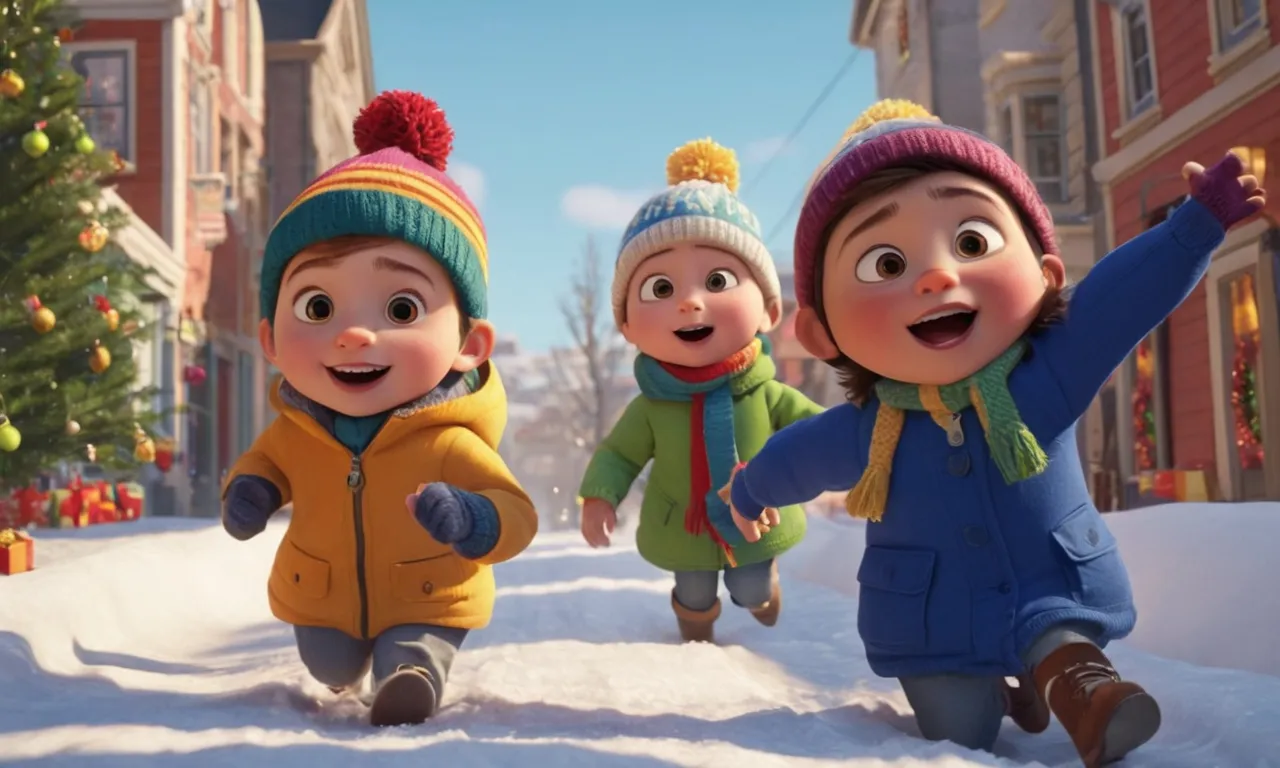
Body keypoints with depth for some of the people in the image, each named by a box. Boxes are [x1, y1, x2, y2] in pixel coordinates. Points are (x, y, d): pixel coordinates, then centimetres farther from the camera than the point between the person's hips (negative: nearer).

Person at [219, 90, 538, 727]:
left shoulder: (450, 444, -30)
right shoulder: (292, 434, -16)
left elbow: (517, 516, -26)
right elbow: (263, 461, 7)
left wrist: (471, 519, -47)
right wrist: (248, 491, -16)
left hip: (425, 602, -5)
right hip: (319, 601, 5)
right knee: (330, 669, 32)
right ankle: (350, 661, 58)